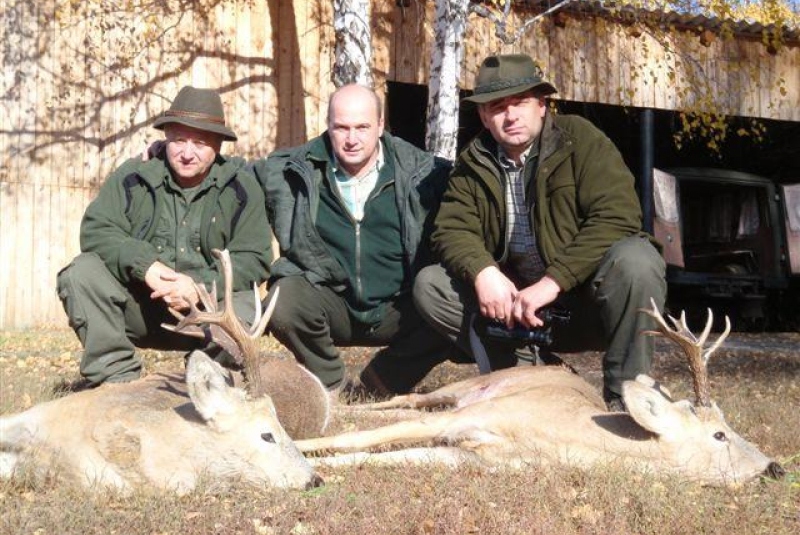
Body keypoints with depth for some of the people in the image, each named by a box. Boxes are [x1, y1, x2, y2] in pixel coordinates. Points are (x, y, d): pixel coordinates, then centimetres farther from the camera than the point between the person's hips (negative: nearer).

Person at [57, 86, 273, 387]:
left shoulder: (240, 188, -3)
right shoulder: (134, 176, -2)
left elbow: (253, 260, -9)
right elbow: (95, 230, -10)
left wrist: (200, 284, -25)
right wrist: (145, 266, -27)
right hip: (138, 307, 1)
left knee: (243, 310, -30)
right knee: (81, 273, -21)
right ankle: (116, 378, -18)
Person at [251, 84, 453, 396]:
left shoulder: (419, 170, -2)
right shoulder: (300, 168, 1)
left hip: (396, 309, 1)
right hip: (331, 304, 0)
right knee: (284, 300, -31)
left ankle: (371, 387, 0)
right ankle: (333, 384, -1)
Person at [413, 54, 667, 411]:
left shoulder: (579, 138, -10)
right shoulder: (473, 163, 4)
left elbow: (617, 217, -21)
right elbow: (452, 229, -3)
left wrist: (553, 282, -28)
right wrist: (483, 272, -26)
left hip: (586, 298, -4)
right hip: (517, 301, 4)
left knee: (635, 259, -34)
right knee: (430, 285, -10)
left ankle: (624, 393, -18)